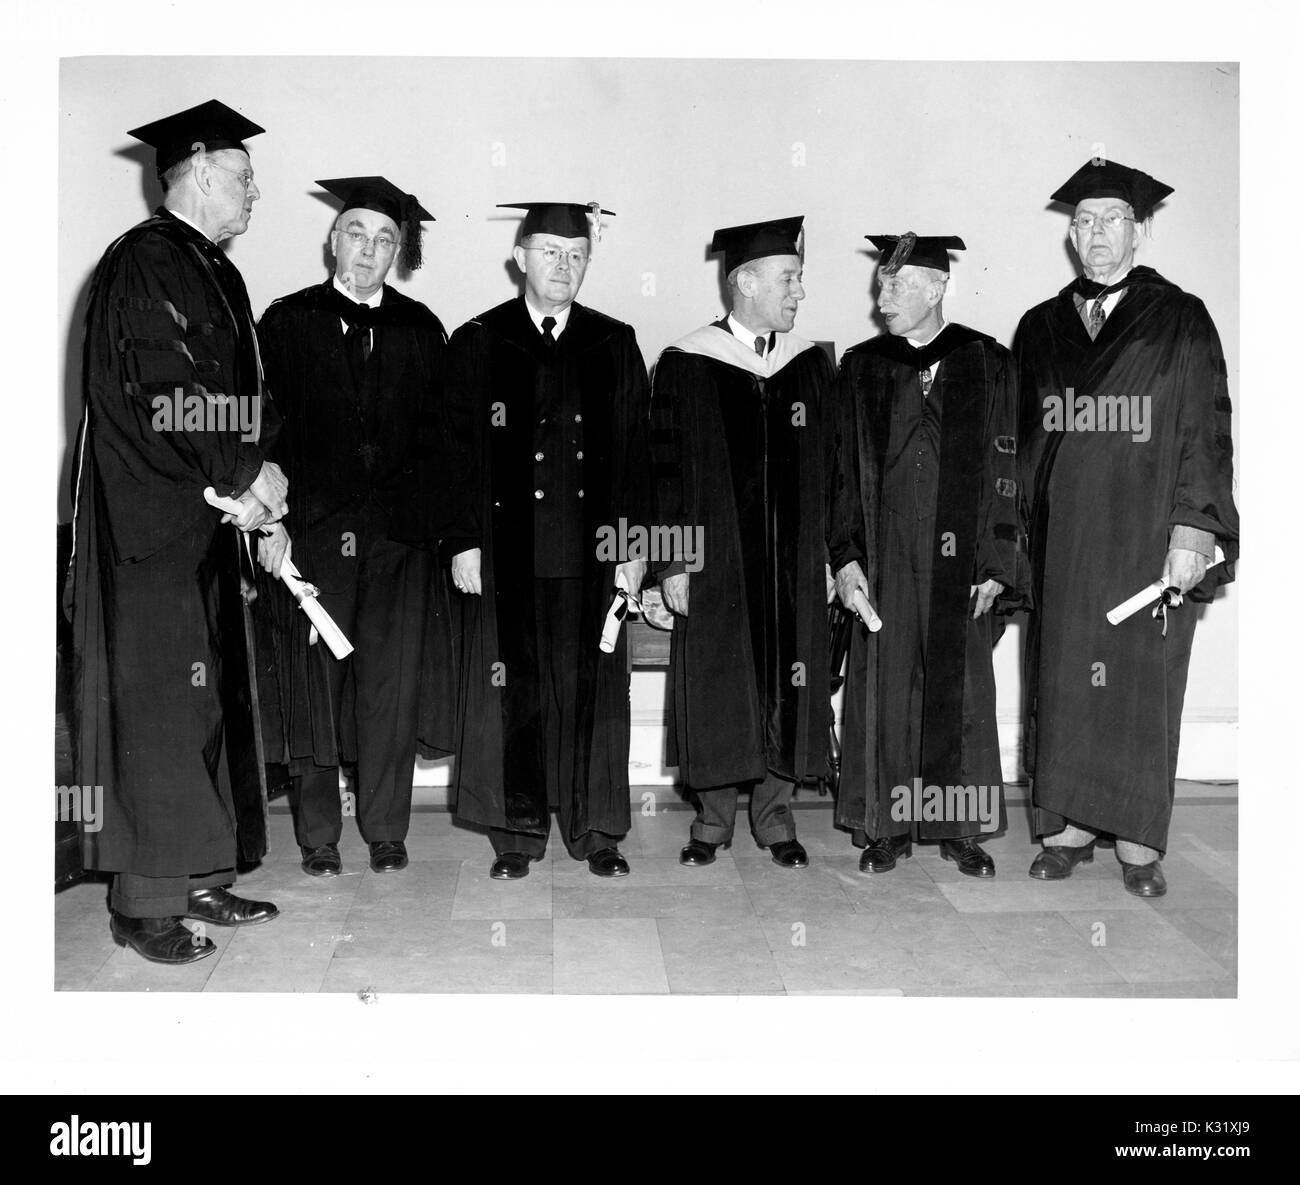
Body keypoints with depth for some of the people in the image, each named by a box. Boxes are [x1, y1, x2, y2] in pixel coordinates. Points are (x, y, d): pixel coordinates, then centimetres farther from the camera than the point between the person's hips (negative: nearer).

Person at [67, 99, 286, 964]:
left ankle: (202, 878, 22)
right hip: (151, 527, -9)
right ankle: (147, 903, 6)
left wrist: (254, 479, -2)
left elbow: (239, 399, 15)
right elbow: (158, 397, -20)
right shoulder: (145, 262, -11)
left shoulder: (215, 273, 17)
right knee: (159, 711, -4)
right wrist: (244, 478, -14)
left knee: (210, 704, 12)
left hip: (209, 519, 9)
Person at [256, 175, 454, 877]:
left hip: (399, 533, 1)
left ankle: (386, 831, 18)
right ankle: (318, 835, 17)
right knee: (314, 686, 5)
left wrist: (438, 522, -1)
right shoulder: (288, 321, 5)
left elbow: (437, 434, 7)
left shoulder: (421, 330, 9)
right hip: (312, 530, -1)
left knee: (391, 689, 5)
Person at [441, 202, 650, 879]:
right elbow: (459, 452, 1)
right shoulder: (476, 343, 5)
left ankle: (598, 832, 17)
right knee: (511, 693, 4)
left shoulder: (614, 345, 10)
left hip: (592, 552, 1)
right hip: (505, 550, -1)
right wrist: (463, 541, -6)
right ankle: (517, 832, 16)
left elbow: (632, 453, 8)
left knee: (593, 692, 5)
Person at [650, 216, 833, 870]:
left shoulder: (810, 364, 7)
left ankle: (774, 815, 21)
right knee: (719, 688, 4)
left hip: (793, 562, 3)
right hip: (716, 560, -3)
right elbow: (665, 468, -4)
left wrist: (829, 552, 5)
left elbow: (825, 468, 9)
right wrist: (673, 562, -8)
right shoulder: (686, 365, -3)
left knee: (785, 684, 7)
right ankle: (714, 817, 19)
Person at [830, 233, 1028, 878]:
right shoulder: (859, 368, 8)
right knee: (884, 689, 3)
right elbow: (844, 471, 7)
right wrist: (845, 556, -2)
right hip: (884, 560, 2)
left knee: (962, 690, 5)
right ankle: (887, 826, 15)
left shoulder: (988, 364, 2)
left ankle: (959, 825, 17)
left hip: (962, 558, -1)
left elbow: (1006, 471, 0)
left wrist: (995, 564, -6)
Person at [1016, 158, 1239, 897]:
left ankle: (1137, 837, 14)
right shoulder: (1040, 328, 10)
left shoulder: (1180, 321, 1)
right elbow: (1024, 438, 10)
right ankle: (1070, 825, 17)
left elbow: (1205, 432, -4)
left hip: (1146, 535, -3)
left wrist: (1193, 529, -14)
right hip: (1062, 539, 3)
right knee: (1062, 683, 6)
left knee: (1141, 685, 2)